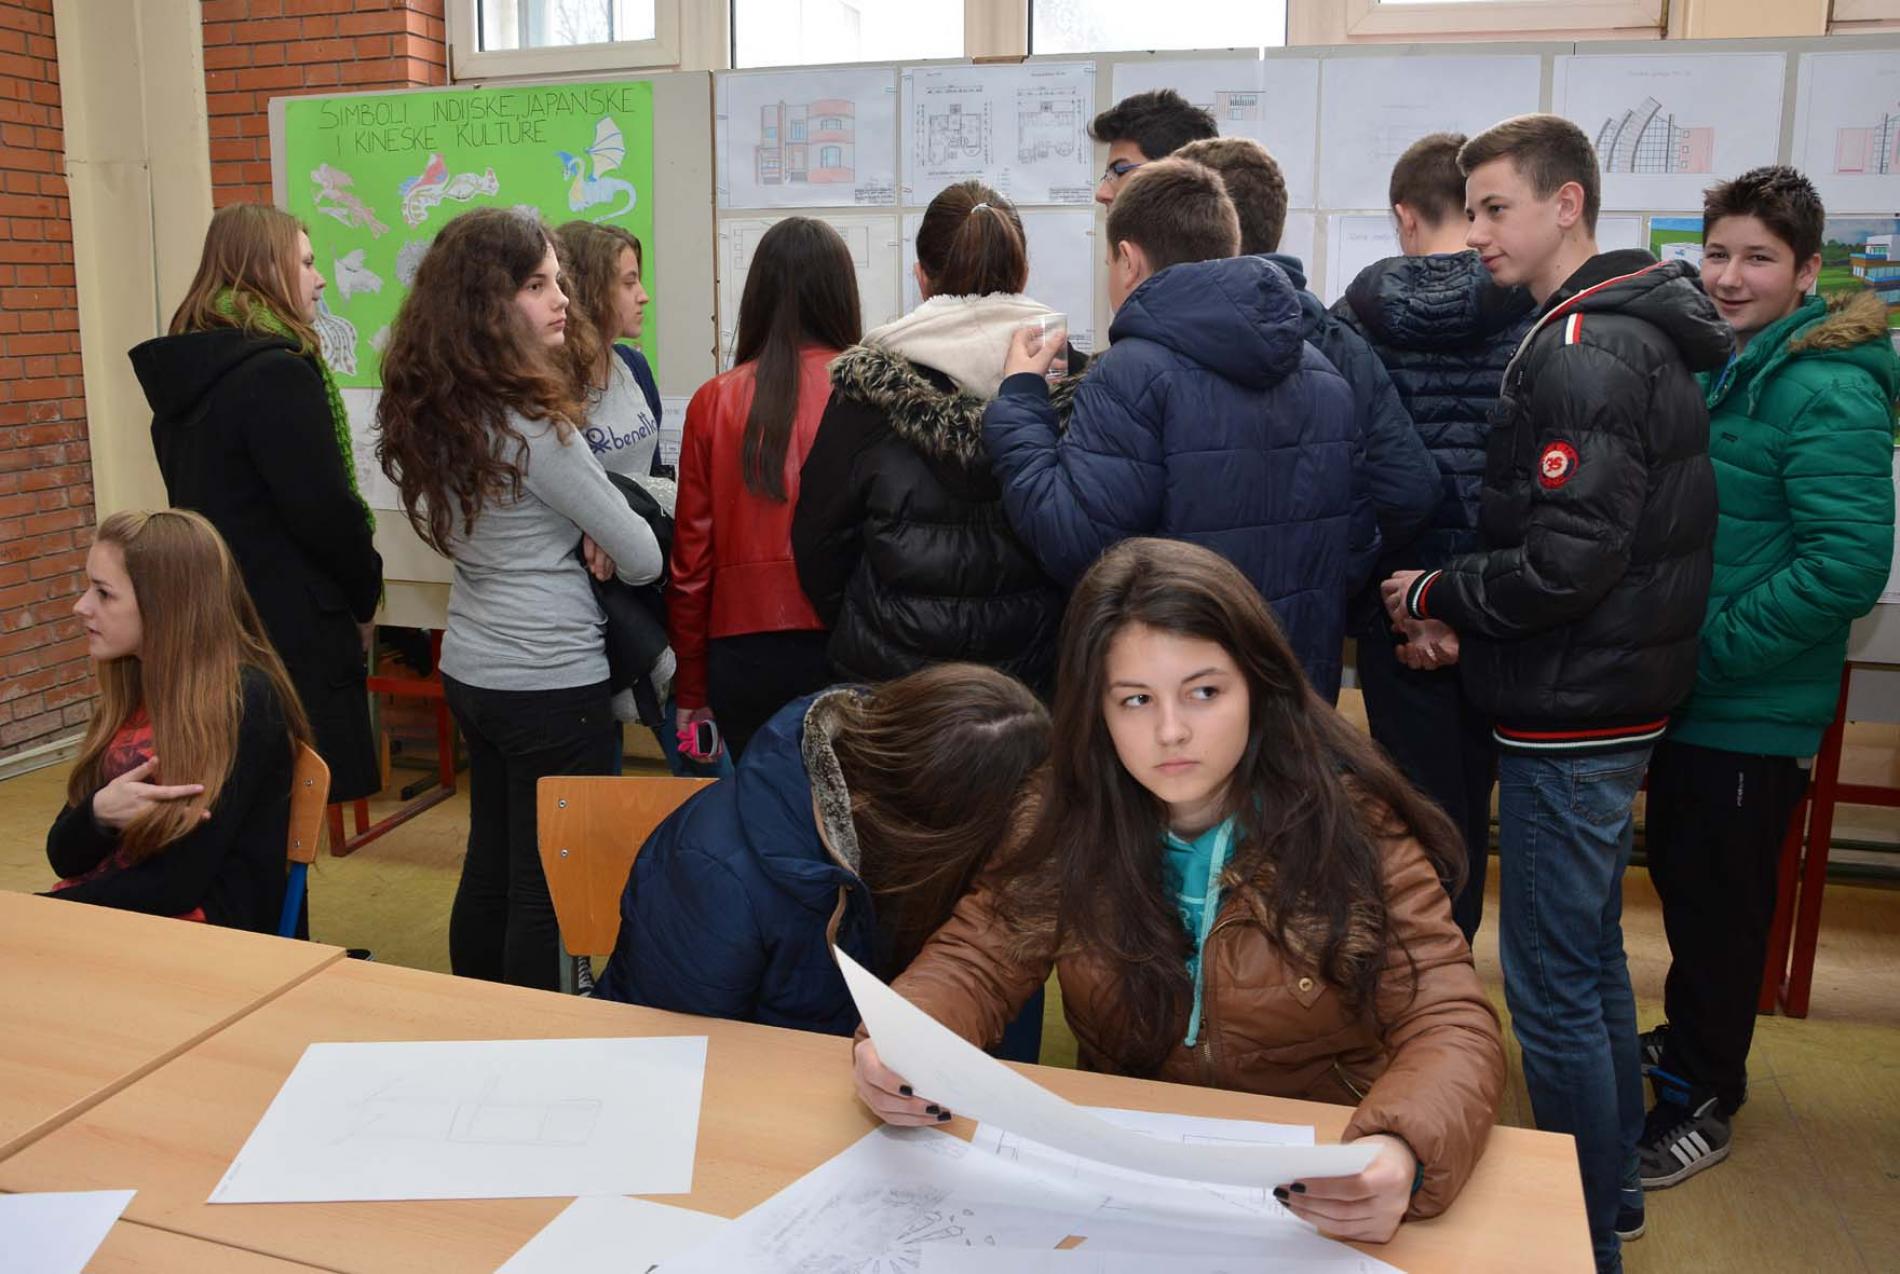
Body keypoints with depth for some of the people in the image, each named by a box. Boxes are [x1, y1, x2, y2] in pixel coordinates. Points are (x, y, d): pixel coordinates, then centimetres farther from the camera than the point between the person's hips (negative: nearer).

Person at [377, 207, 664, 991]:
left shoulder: (431, 412, 4)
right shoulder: (530, 422, -19)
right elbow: (642, 560, -13)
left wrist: (577, 535, -5)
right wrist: (604, 545, 10)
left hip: (469, 669, 9)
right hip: (553, 681, -8)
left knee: (489, 866, 20)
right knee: (547, 890, 2)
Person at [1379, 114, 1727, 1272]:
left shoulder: (1582, 355, -19)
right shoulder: (1632, 335, 13)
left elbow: (1569, 559, -26)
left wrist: (1435, 596, -10)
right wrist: (1466, 617, 5)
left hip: (1571, 718, -10)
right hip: (1618, 699, 10)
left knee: (1553, 990, 1)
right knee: (1592, 959, 21)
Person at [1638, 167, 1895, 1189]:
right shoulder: (1714, 370, 9)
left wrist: (1708, 646, -23)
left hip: (1752, 710, -8)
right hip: (1684, 692, 8)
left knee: (1719, 902, 6)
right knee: (1679, 875, 21)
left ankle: (1702, 1098, 25)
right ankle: (1687, 1039, 42)